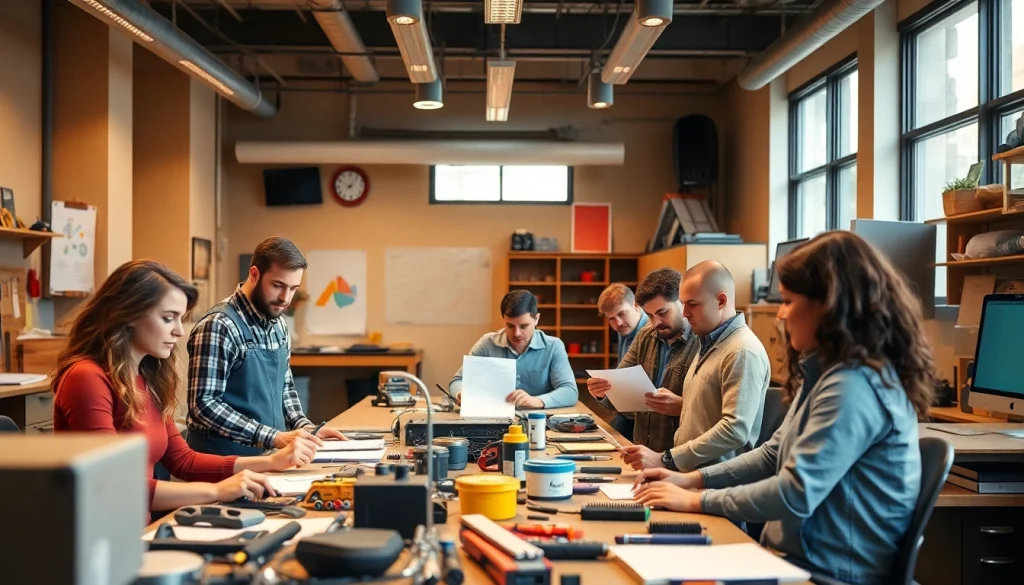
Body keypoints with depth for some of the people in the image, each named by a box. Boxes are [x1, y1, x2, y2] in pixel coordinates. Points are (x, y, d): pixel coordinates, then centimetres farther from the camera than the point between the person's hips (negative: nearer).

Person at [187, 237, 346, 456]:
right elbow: (203, 404, -18)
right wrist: (274, 438, -21)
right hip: (225, 461, -7)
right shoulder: (219, 326, -14)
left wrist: (304, 426, 3)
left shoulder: (278, 325, 9)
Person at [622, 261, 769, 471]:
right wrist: (676, 448, 6)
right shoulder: (709, 343, 16)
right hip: (690, 472, 8)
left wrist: (666, 460, -21)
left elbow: (735, 430, -21)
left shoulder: (743, 352, -13)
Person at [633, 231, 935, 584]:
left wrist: (698, 501, -14)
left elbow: (795, 494, -24)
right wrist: (693, 479, 6)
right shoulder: (828, 372, 12)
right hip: (804, 557, 9)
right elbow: (775, 455, 16)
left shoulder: (854, 386, -22)